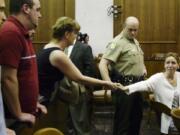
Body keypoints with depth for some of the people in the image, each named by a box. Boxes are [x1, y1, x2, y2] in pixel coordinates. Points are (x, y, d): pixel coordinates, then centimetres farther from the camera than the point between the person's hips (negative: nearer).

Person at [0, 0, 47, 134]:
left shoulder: (21, 32, 12)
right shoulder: (11, 32, -21)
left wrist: (32, 102, 15)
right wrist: (18, 114, -16)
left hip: (25, 112, 9)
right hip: (13, 116, -9)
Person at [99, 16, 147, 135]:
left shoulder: (135, 41, 13)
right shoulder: (118, 42, -15)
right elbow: (102, 64, -25)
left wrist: (143, 68, 12)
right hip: (124, 85, -9)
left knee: (137, 116, 19)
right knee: (123, 119, 0)